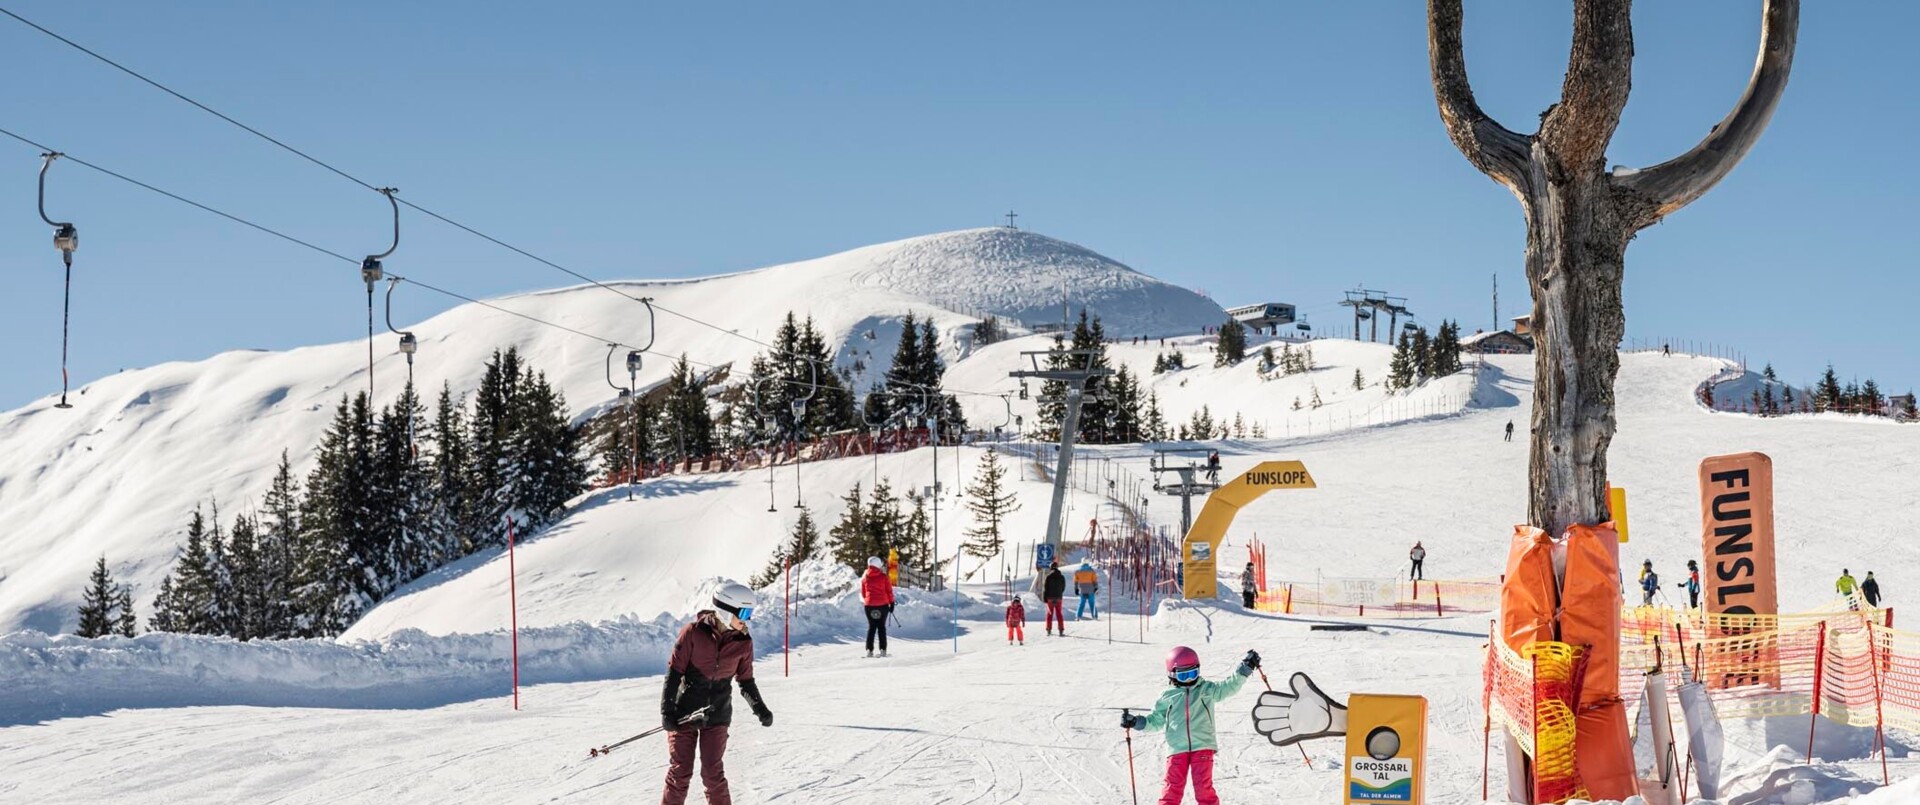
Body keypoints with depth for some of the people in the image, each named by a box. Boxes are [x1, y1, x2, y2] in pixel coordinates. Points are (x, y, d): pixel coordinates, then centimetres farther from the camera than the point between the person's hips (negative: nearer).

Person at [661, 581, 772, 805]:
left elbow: (746, 681, 9)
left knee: (713, 774, -3)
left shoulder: (743, 643, -3)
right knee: (680, 772, 1)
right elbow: (674, 671, -9)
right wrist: (667, 711, -11)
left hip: (717, 716, 2)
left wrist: (760, 709, -4)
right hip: (684, 712, -2)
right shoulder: (694, 632, -13)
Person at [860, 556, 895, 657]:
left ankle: (869, 650, -1)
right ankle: (883, 650, 0)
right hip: (883, 605, -2)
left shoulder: (865, 579, 3)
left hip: (869, 605, 2)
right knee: (881, 627, 5)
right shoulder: (883, 577, -4)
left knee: (871, 627, 8)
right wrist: (891, 603, 5)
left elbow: (863, 593, 11)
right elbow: (889, 591, -3)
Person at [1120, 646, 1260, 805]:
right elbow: (1155, 721, 20)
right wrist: (1135, 722, 6)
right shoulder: (1167, 697, 12)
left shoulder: (1207, 690, 10)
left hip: (1202, 746, -1)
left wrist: (1246, 667, -7)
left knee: (1203, 787, -6)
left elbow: (1229, 686, 3)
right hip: (1177, 749, 1)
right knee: (1173, 788, -1)